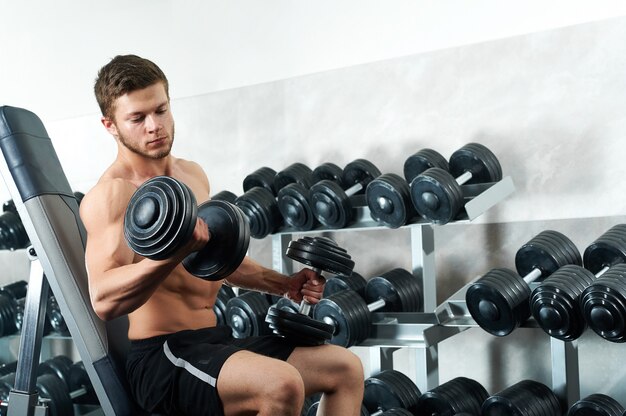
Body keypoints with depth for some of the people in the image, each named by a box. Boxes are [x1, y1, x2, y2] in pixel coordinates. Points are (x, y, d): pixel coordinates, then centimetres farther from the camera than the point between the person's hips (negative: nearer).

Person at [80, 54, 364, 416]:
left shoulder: (193, 175, 13)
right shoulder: (109, 195, -14)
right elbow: (103, 299, -27)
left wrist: (283, 284, 16)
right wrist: (175, 252, -41)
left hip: (216, 340, 9)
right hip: (161, 356, -8)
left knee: (345, 368, 5)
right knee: (282, 386, -32)